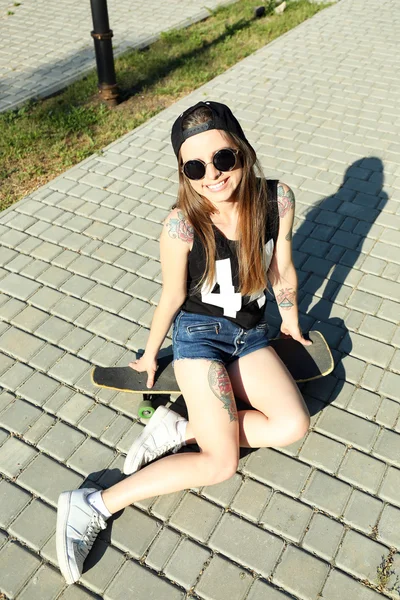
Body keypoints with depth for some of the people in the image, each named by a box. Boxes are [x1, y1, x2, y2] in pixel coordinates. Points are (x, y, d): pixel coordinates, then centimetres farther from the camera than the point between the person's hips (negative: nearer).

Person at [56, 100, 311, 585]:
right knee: (222, 464, -12)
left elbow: (281, 269, 2)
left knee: (294, 425, -15)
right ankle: (94, 506, -5)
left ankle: (180, 429, -4)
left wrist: (291, 322, 15)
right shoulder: (182, 226, -24)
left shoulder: (277, 199, -14)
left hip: (250, 333, 5)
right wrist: (150, 354, 4)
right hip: (199, 332, -5)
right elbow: (172, 296, -10)